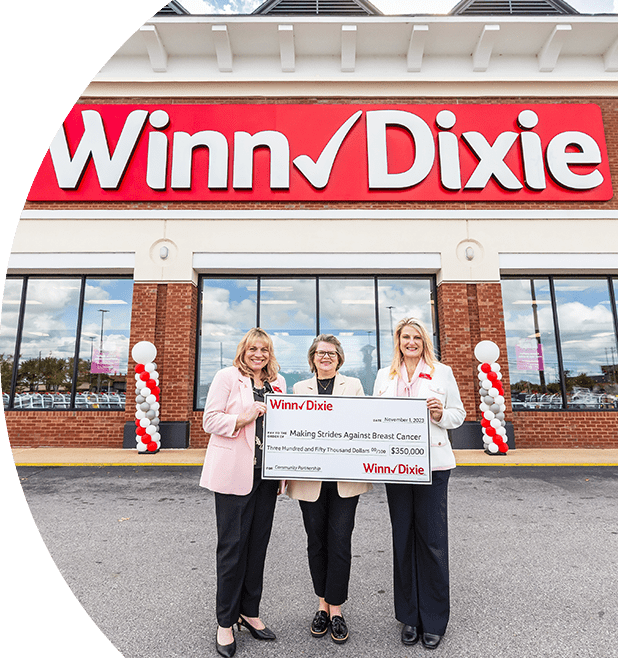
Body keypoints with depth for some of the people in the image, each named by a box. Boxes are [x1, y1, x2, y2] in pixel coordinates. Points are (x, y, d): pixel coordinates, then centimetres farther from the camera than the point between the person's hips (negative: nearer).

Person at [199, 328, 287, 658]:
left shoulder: (278, 382, 12)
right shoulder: (227, 377, -3)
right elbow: (210, 420, -7)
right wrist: (244, 417, -20)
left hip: (266, 473, 5)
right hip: (234, 473, -5)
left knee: (258, 543, 14)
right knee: (233, 544, 4)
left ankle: (249, 611, 32)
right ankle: (225, 621, 23)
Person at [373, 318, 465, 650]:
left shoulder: (442, 372, 5)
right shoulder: (384, 376, 12)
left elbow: (459, 414, 7)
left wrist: (441, 415, -12)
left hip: (432, 464, -2)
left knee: (432, 539, 2)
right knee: (403, 538, 11)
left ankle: (433, 621, 21)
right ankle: (409, 615, 28)